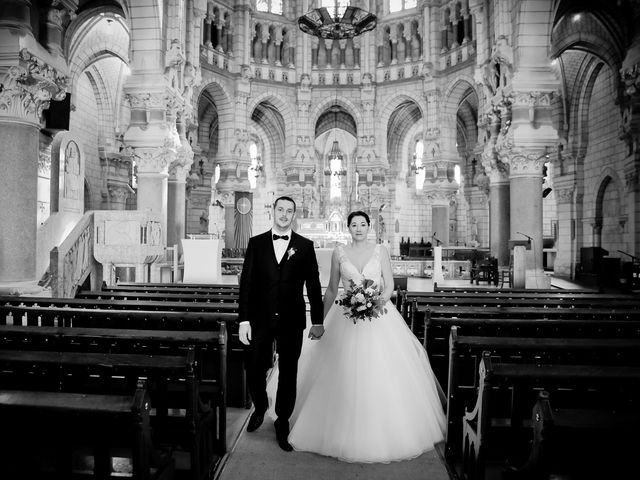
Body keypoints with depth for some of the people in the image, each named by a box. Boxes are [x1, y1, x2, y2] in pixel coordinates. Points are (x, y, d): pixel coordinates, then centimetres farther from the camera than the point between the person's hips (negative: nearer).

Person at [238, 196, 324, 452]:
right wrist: (243, 319, -5)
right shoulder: (256, 243, 3)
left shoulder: (305, 246, 2)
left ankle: (282, 423, 29)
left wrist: (318, 321, 1)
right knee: (254, 371, 8)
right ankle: (260, 408, 39)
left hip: (292, 321, 0)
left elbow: (313, 285, 3)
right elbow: (246, 283, 1)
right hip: (260, 320, 1)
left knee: (288, 374, 9)